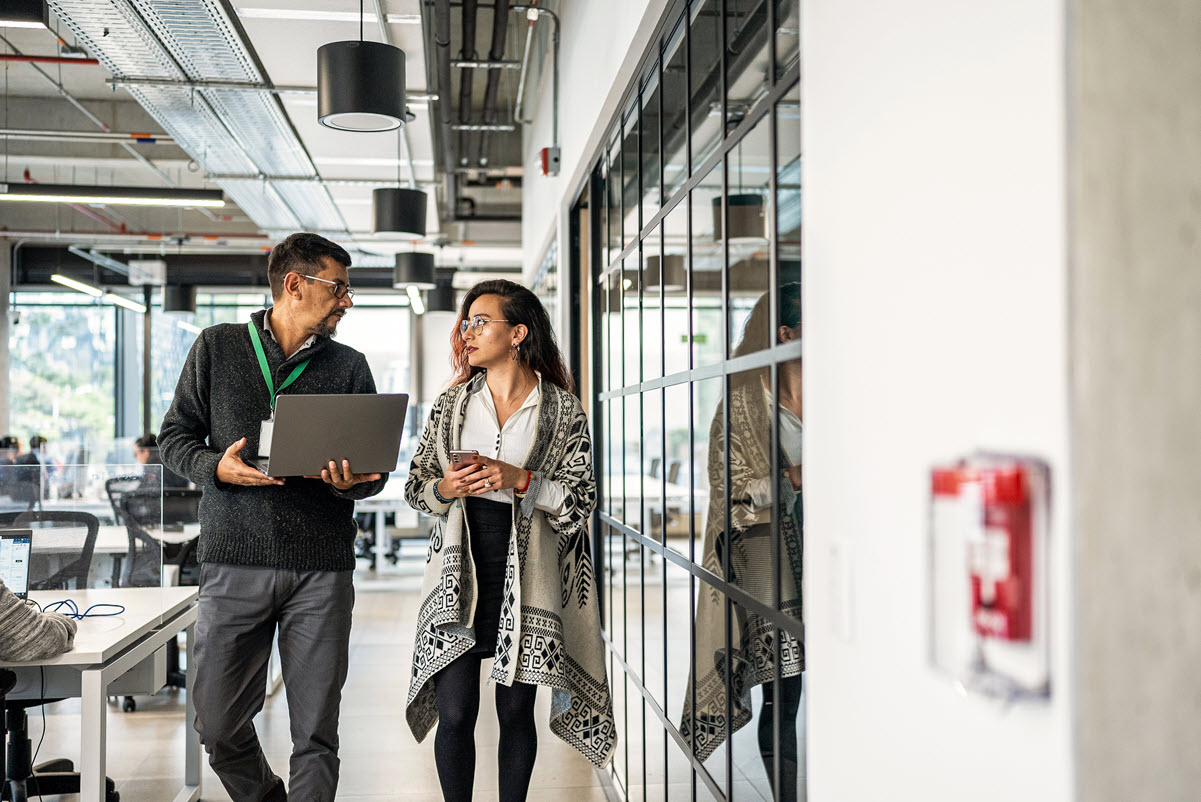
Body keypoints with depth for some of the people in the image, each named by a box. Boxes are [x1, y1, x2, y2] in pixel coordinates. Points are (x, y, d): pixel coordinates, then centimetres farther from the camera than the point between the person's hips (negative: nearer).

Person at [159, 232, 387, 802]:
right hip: (234, 561, 0)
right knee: (219, 724, 5)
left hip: (321, 568, 1)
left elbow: (376, 467, 11)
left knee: (316, 732, 1)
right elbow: (175, 436, 10)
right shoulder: (217, 347, 9)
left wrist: (352, 482, -12)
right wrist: (217, 468, -10)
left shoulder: (349, 366, 11)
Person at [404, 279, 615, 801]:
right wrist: (446, 489, -10)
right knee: (454, 713, -2)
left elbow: (581, 498, -2)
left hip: (527, 575, -1)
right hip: (458, 572, 2)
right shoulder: (452, 403, 11)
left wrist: (519, 480, -16)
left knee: (516, 710, 7)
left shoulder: (563, 409, 2)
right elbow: (416, 487, 12)